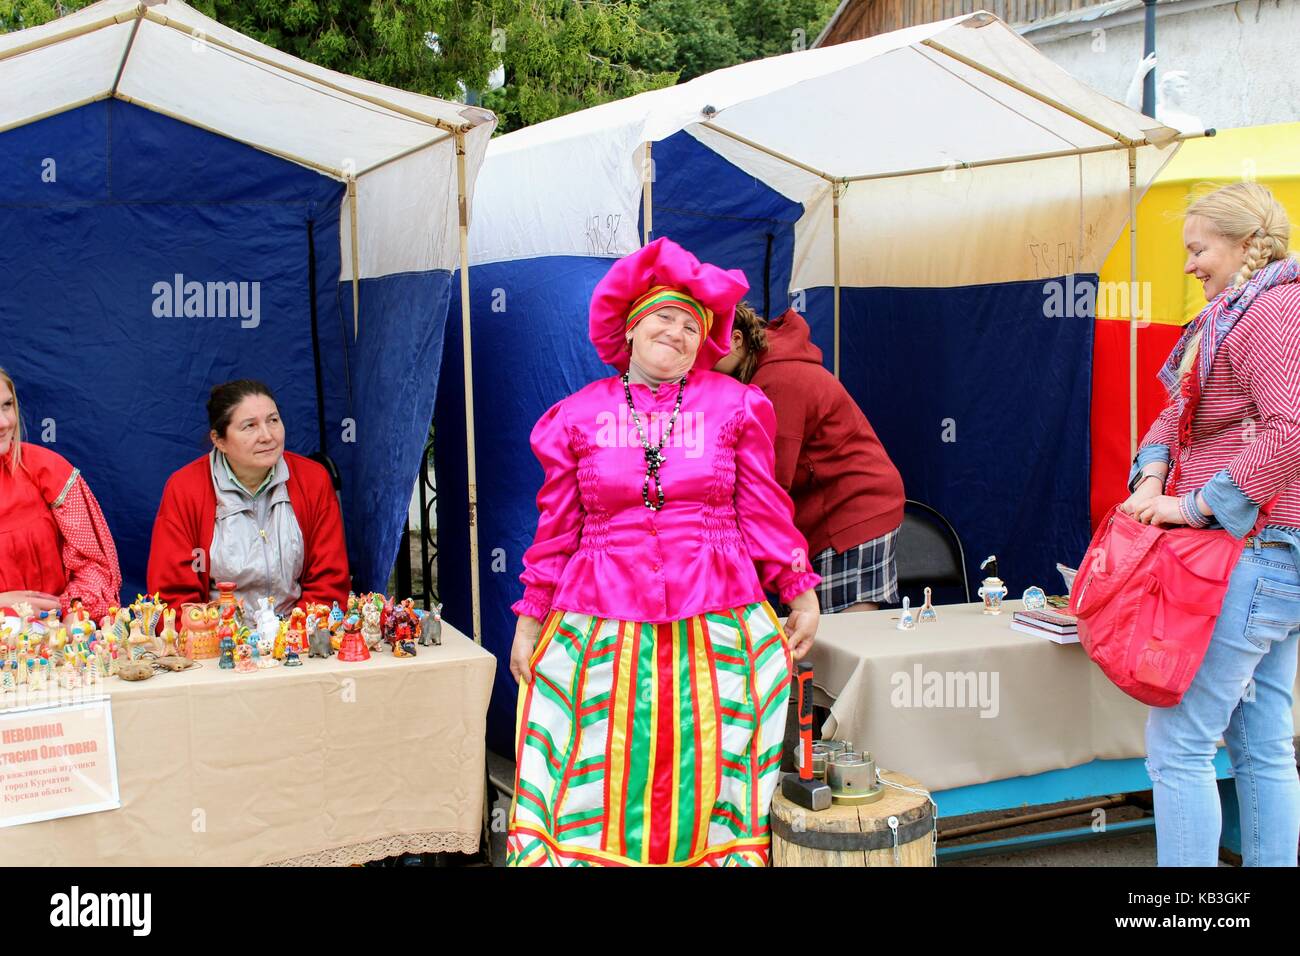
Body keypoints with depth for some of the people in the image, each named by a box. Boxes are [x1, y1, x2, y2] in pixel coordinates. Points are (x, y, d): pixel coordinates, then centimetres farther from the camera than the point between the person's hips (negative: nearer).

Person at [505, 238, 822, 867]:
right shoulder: (578, 416, 5)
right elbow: (556, 530, 9)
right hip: (602, 634, 0)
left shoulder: (733, 406, 5)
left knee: (707, 778, 6)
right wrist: (531, 620, 9)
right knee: (602, 778, 4)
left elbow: (764, 512, 7)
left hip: (717, 625, 0)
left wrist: (801, 593, 5)